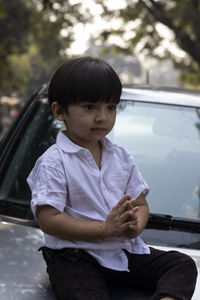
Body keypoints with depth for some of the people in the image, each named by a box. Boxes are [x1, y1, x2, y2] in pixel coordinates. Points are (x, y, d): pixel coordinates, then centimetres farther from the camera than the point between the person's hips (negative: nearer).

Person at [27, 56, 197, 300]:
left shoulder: (121, 157, 10)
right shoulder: (53, 163, -10)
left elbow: (141, 205, 11)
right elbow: (49, 220, -17)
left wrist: (135, 225, -15)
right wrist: (105, 229, -24)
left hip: (125, 251, 6)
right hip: (75, 258, -6)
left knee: (183, 264, -8)